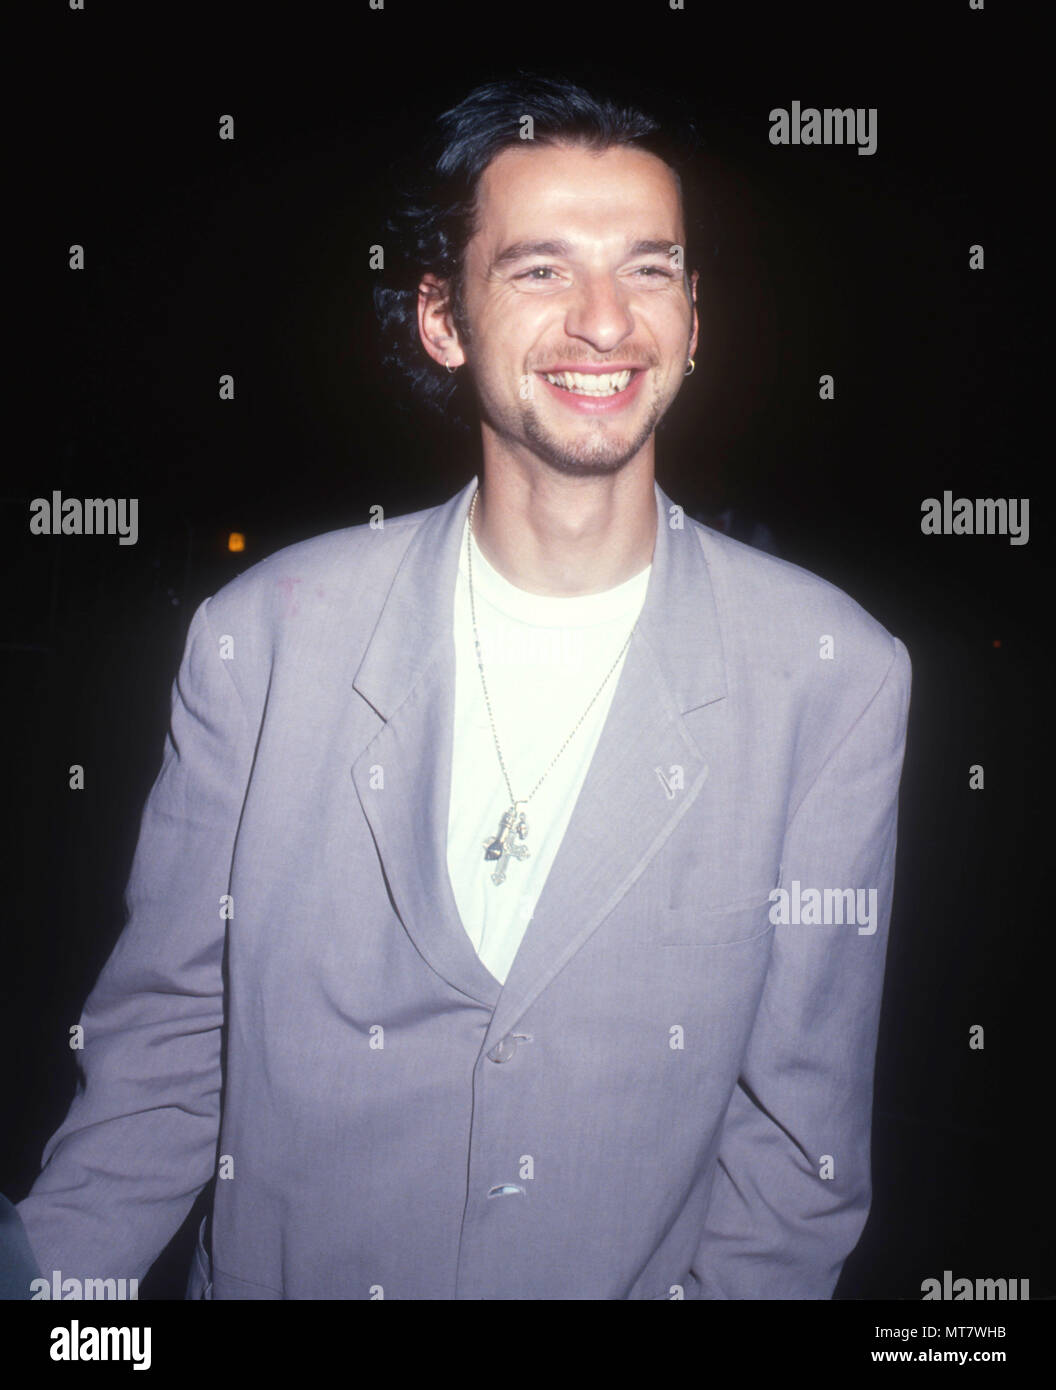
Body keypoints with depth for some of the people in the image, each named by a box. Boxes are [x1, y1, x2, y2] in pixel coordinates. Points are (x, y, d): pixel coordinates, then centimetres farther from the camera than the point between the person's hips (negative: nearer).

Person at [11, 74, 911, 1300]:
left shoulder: (839, 679, -15)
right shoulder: (260, 636, -12)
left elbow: (800, 1126, -8)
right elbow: (163, 1044, -5)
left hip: (647, 1274, 0)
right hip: (278, 1272, 1)